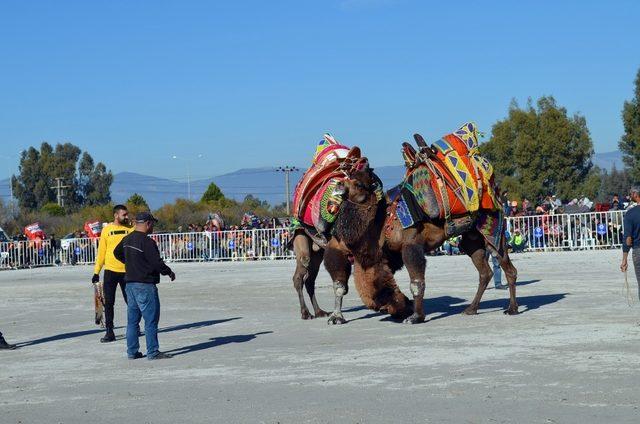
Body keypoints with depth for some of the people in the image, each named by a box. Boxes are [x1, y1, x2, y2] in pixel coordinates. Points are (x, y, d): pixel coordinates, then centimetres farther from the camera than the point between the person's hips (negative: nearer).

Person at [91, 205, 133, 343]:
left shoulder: (131, 229, 1)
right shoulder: (107, 230, 3)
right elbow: (101, 251, 6)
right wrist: (96, 271, 5)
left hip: (126, 271, 0)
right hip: (110, 271, 1)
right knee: (108, 303, 2)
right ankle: (110, 332, 8)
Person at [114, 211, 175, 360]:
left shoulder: (127, 239, 9)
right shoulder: (147, 242, -18)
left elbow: (117, 252, 26)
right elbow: (157, 263, -19)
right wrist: (169, 272, -2)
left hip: (130, 283, 9)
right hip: (145, 285, -9)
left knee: (132, 319, 13)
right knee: (151, 319, -2)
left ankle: (132, 351, 17)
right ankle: (153, 352, -1)